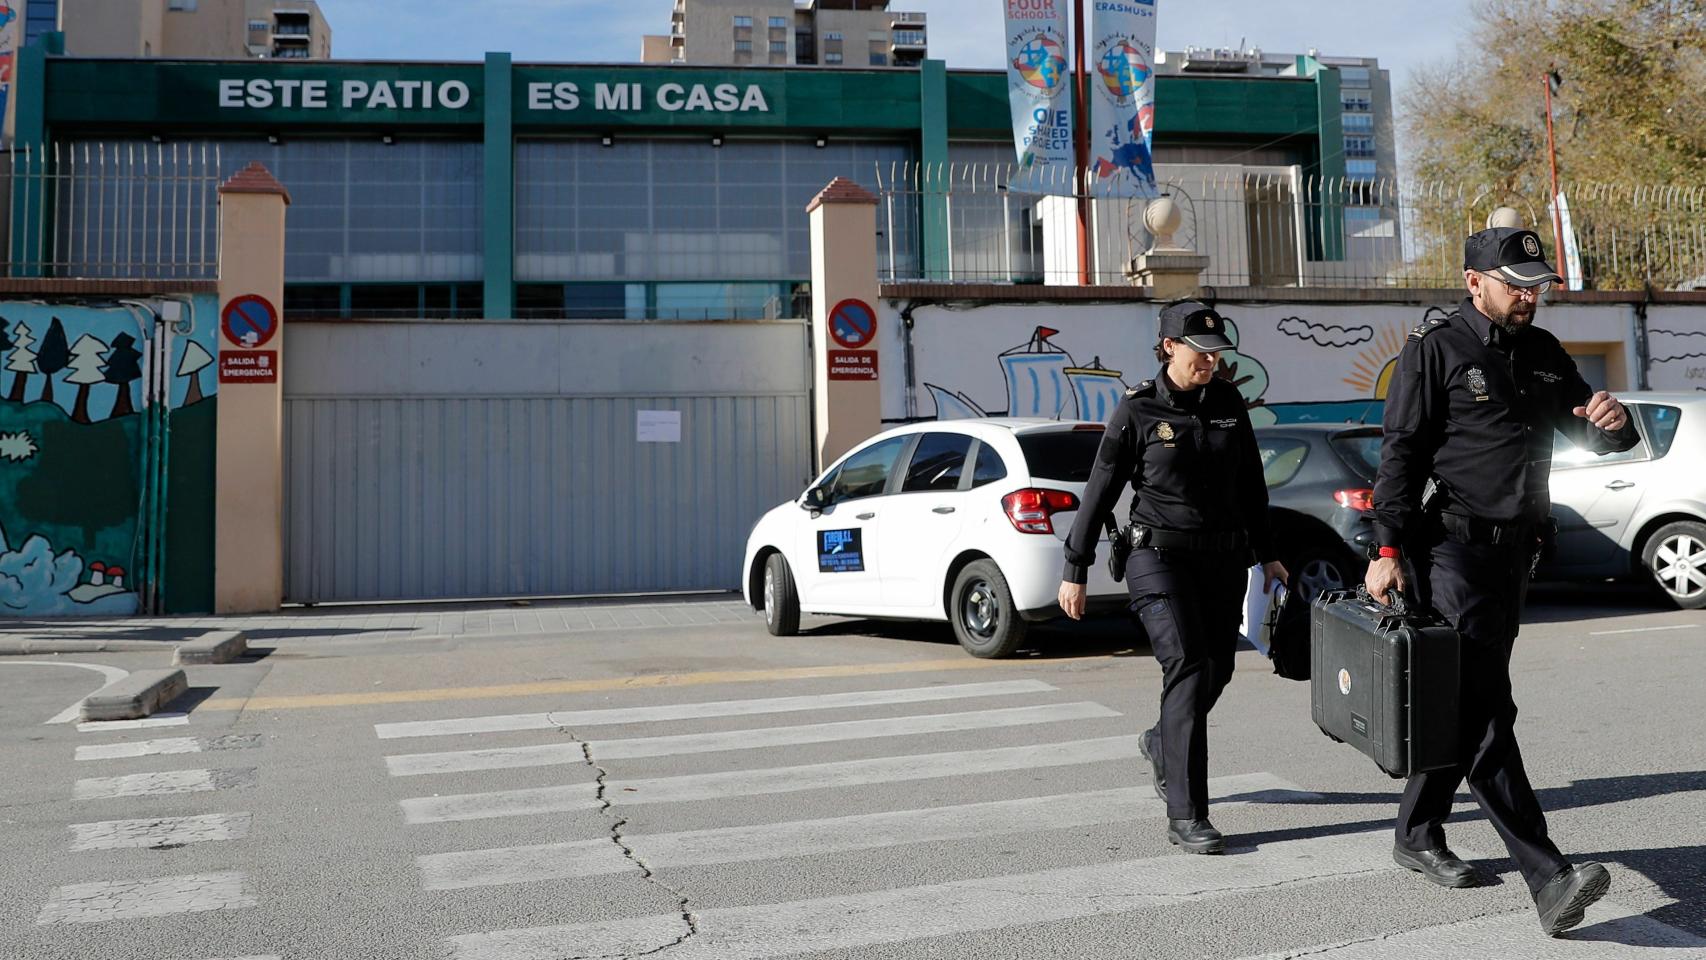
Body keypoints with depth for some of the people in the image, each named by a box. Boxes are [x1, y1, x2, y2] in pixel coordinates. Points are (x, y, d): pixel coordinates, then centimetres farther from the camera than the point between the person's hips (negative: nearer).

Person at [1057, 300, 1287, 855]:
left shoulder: (1228, 402, 7)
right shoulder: (1137, 411, -7)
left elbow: (1251, 485, 16)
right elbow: (1100, 492, -3)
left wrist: (1267, 554, 16)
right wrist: (1075, 571, -3)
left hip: (1223, 558, 5)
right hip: (1159, 556, -5)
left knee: (1217, 669, 11)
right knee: (1188, 668, -16)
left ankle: (1161, 744, 43)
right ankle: (1186, 815, -11)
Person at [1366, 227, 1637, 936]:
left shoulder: (1543, 353, 16)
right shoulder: (1436, 348, -4)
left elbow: (1589, 436, 20)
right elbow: (1401, 452, -8)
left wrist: (1612, 422, -5)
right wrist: (1389, 548, -16)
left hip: (1514, 552, 8)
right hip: (1454, 547, -7)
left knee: (1461, 704, 14)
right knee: (1485, 712, -13)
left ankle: (1418, 834, 27)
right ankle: (1548, 878, -17)